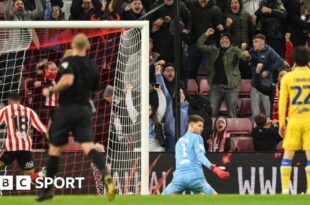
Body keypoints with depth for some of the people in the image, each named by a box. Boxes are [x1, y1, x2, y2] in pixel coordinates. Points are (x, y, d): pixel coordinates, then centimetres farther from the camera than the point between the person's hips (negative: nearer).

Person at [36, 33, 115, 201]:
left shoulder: (68, 62, -9)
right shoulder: (92, 67, 9)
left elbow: (68, 80, -27)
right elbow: (94, 89, 19)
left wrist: (51, 90, -14)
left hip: (66, 110, -4)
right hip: (84, 109, 4)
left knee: (55, 149, 8)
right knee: (88, 146, -8)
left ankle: (47, 189, 18)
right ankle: (105, 175, -37)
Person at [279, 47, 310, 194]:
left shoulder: (287, 78, 1)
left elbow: (282, 102, 1)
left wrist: (282, 124, 6)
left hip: (294, 121, 1)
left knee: (287, 155, 7)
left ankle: (285, 189, 2)